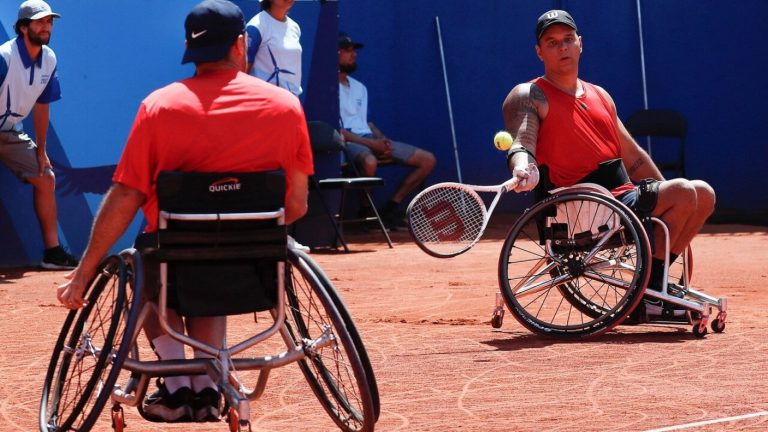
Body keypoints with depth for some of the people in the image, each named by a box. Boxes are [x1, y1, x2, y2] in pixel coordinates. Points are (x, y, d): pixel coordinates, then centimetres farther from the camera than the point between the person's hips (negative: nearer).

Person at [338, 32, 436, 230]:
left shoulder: (359, 87, 23)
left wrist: (382, 140, 0)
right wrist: (370, 143, -19)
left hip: (370, 139, 8)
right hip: (347, 143, -8)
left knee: (428, 160, 0)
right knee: (370, 161, -44)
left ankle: (391, 207, 2)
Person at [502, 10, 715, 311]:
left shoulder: (599, 95, 22)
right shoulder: (529, 97, -2)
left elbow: (633, 157, 27)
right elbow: (522, 143, -20)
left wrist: (666, 192, 22)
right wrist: (523, 168, -43)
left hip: (629, 193, 8)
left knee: (703, 194, 0)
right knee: (684, 192, -21)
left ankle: (653, 282, 2)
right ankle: (647, 292, -15)